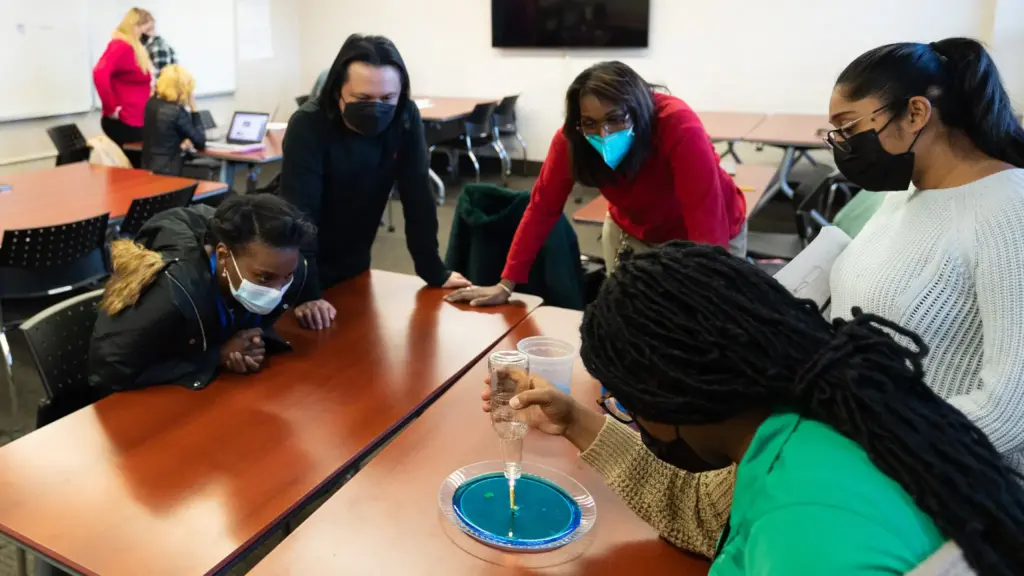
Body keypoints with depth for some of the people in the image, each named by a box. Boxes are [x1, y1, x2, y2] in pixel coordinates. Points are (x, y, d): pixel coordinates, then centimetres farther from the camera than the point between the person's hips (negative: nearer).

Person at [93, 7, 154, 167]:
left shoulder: (135, 48, 16)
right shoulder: (121, 47, -13)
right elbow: (100, 73, -28)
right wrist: (111, 108, -22)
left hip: (135, 121, 9)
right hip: (123, 123, -9)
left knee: (136, 166, 10)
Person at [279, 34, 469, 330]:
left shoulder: (406, 118, -15)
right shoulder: (308, 126, -27)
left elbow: (417, 197, -12)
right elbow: (299, 214, -31)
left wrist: (434, 271, -11)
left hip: (354, 264, 4)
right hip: (302, 269, -4)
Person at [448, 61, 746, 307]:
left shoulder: (679, 126, -36)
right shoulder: (571, 138, -24)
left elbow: (708, 222, -39)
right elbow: (543, 207, -19)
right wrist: (506, 284, -21)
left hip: (705, 237, -3)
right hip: (633, 233, 3)